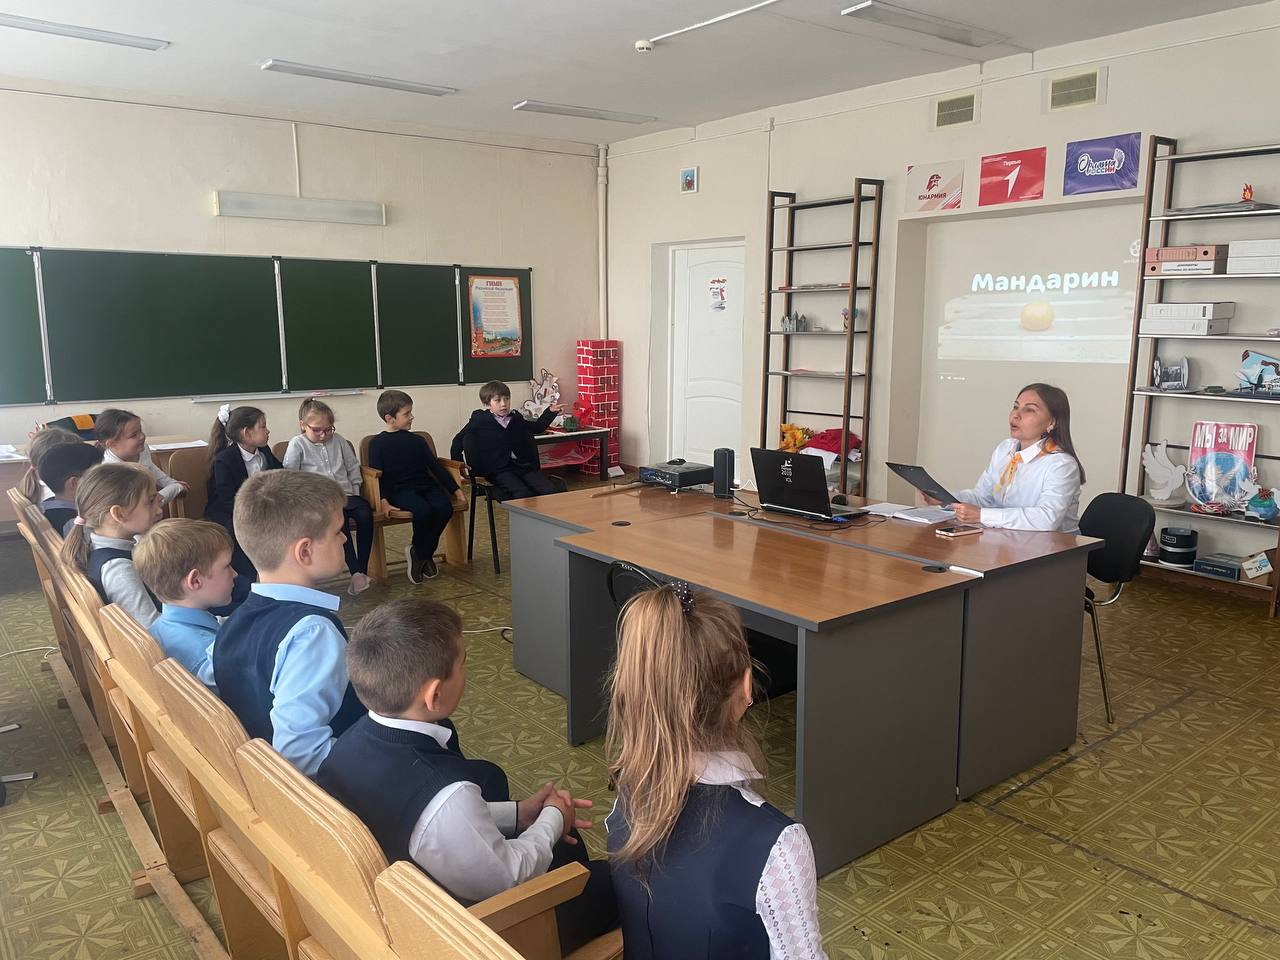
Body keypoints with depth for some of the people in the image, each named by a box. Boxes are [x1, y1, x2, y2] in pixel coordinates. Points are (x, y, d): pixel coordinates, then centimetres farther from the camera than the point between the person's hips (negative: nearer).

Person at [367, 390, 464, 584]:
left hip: (426, 486, 5)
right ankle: (423, 555, -8)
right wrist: (382, 500, -20)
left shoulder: (417, 440, 18)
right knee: (422, 510, -35)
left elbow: (436, 466, 19)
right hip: (400, 490, -5)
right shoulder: (378, 443, 5)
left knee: (444, 507, -27)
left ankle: (419, 553, -6)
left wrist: (455, 490, 12)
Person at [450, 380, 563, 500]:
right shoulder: (479, 421, 5)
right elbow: (458, 440, 13)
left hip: (525, 466, 5)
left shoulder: (516, 419, 18)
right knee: (523, 494, -32)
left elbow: (537, 428, 34)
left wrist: (551, 412, 25)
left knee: (551, 491, -19)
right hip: (499, 471, -4)